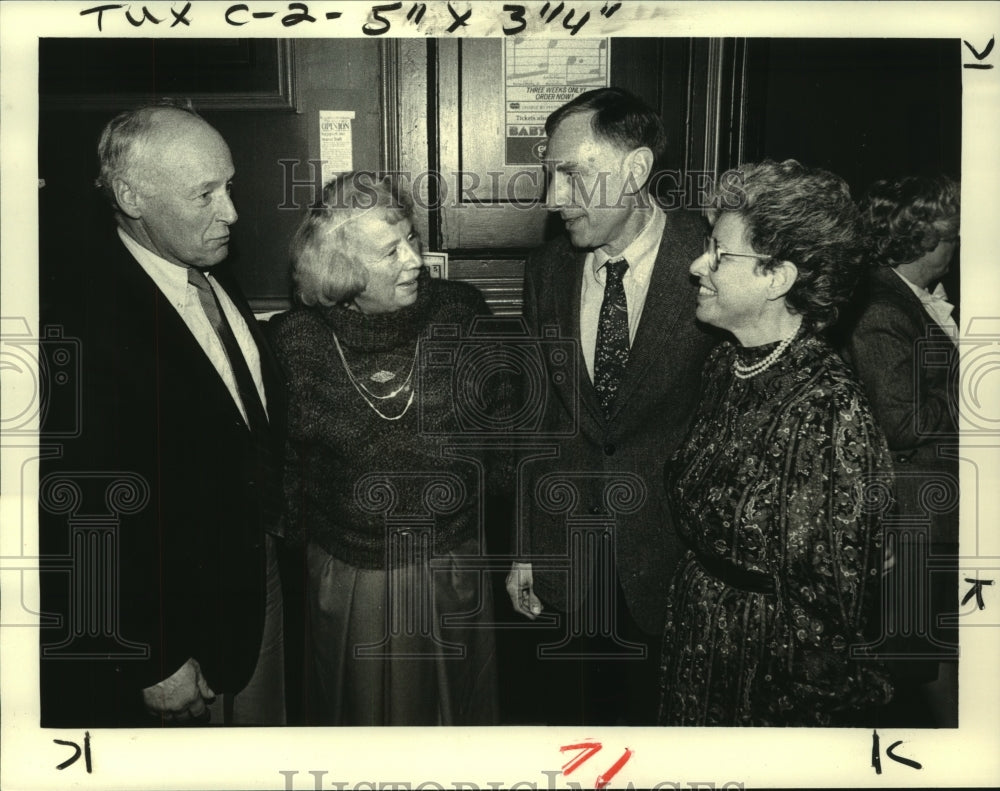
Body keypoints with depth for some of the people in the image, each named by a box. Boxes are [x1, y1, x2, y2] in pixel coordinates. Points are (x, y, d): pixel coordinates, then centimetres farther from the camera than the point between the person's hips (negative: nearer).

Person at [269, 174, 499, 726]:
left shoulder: (460, 313, -9)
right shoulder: (294, 341, -12)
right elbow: (281, 460, 0)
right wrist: (300, 538, 4)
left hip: (453, 566, 1)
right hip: (349, 577, -1)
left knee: (461, 701, 23)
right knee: (362, 709, 22)